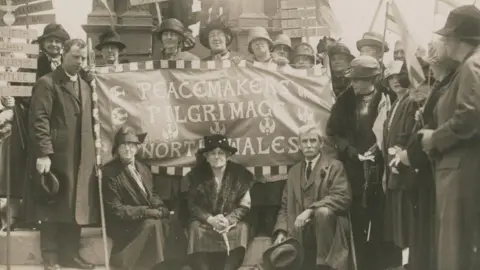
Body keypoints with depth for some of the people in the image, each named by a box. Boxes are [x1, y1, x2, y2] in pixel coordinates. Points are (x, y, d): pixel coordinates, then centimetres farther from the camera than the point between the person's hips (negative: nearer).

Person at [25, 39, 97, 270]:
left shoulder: (85, 86, 18)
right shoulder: (47, 83, -6)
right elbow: (39, 120, -14)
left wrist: (92, 152, 12)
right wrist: (43, 154, -21)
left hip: (81, 158, 7)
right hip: (56, 157, -7)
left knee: (75, 207, 8)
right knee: (53, 207, 0)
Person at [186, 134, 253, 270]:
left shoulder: (240, 174, -1)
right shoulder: (197, 175, 1)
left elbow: (244, 205, -3)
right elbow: (192, 204, -1)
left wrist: (229, 220, -20)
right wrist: (210, 219, -18)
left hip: (232, 222, 0)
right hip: (205, 221, 1)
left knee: (241, 229, -32)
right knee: (195, 228, -31)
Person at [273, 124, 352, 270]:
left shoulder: (334, 166, 2)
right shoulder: (294, 171, 18)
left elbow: (343, 197, -13)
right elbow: (285, 206, 16)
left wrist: (311, 210, -23)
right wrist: (281, 231, -4)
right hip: (300, 234, 4)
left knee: (323, 211, -36)